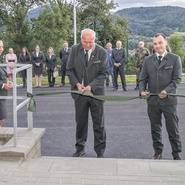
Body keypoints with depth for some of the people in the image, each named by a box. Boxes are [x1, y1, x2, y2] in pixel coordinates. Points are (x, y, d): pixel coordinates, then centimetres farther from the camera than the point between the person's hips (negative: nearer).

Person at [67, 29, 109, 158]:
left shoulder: (102, 52, -8)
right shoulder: (75, 50, -2)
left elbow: (104, 73, -8)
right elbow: (70, 69, 2)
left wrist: (91, 86, -20)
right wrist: (77, 83, -13)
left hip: (96, 92, -2)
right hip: (79, 92, 2)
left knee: (99, 124, 6)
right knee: (80, 122, 13)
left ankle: (100, 151, 18)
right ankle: (80, 148, 28)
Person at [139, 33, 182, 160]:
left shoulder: (175, 59, -1)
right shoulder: (148, 60, 7)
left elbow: (177, 79, -6)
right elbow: (143, 78, 8)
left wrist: (167, 91, -20)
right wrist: (142, 90, -11)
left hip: (169, 100, -3)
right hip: (153, 100, 3)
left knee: (173, 129, 6)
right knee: (155, 128, 13)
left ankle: (176, 154, 20)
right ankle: (158, 152, 27)